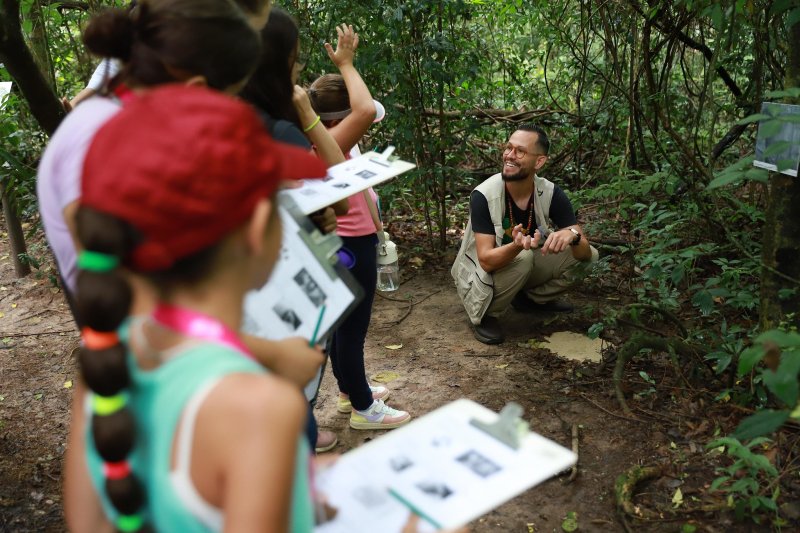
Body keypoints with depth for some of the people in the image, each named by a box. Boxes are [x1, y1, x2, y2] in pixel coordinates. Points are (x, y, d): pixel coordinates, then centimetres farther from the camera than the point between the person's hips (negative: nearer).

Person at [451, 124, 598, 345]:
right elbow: (487, 260, -30)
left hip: (524, 271, 5)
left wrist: (572, 234, -42)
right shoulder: (483, 196, -27)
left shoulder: (551, 193, -16)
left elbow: (584, 252, -18)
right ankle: (485, 315, -9)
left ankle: (531, 298, 11)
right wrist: (517, 246, -51)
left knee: (589, 255, -12)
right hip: (480, 276, -5)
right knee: (523, 257, -35)